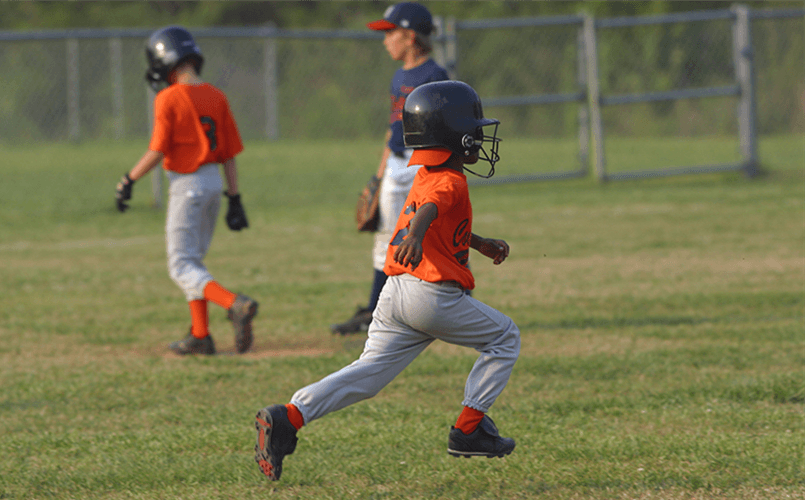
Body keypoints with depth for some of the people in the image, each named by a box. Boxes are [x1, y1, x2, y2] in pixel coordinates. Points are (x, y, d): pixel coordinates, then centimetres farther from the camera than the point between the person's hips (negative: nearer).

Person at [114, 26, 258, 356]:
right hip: (214, 183, 7)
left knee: (182, 267, -3)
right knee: (193, 260, 19)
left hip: (187, 185, -7)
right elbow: (229, 154, 7)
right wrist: (234, 199, 11)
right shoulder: (215, 97, 5)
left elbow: (157, 151, -16)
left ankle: (235, 305, -25)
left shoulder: (169, 99, -14)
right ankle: (200, 336, 18)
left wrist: (129, 181, -4)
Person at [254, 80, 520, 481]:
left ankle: (287, 418, -18)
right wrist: (415, 235, -51)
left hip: (394, 296, 8)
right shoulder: (450, 182, -8)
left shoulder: (425, 176, 21)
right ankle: (468, 431, 7)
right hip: (433, 295, -8)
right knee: (504, 337, 12)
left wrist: (480, 244, 49)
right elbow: (429, 209, -31)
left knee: (369, 373, 1)